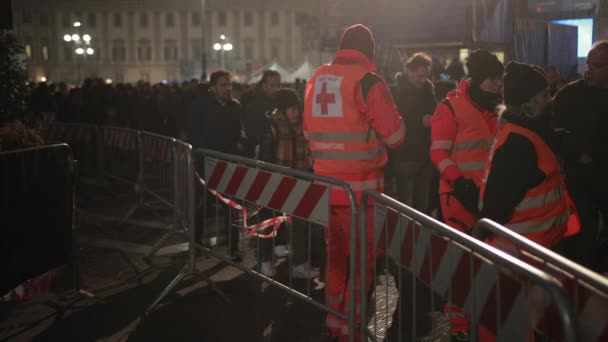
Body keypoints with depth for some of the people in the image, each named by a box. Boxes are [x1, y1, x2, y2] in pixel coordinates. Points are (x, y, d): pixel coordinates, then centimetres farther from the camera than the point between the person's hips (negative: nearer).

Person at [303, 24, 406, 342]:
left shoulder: (316, 79, 8)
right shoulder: (368, 81, -11)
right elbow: (395, 135, -9)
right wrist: (370, 126, 9)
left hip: (323, 182, 6)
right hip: (359, 186, -6)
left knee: (335, 253, 18)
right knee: (362, 257, 6)